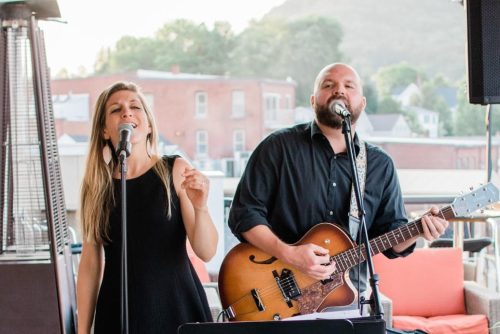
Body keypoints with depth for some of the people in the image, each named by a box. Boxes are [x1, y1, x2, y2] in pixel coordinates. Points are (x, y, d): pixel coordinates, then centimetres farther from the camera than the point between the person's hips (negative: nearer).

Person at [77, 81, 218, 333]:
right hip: (119, 313, 1)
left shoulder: (176, 170, -4)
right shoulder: (96, 185, 2)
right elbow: (90, 264, 6)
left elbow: (206, 252, -8)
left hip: (178, 307, -1)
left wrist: (200, 206, -25)